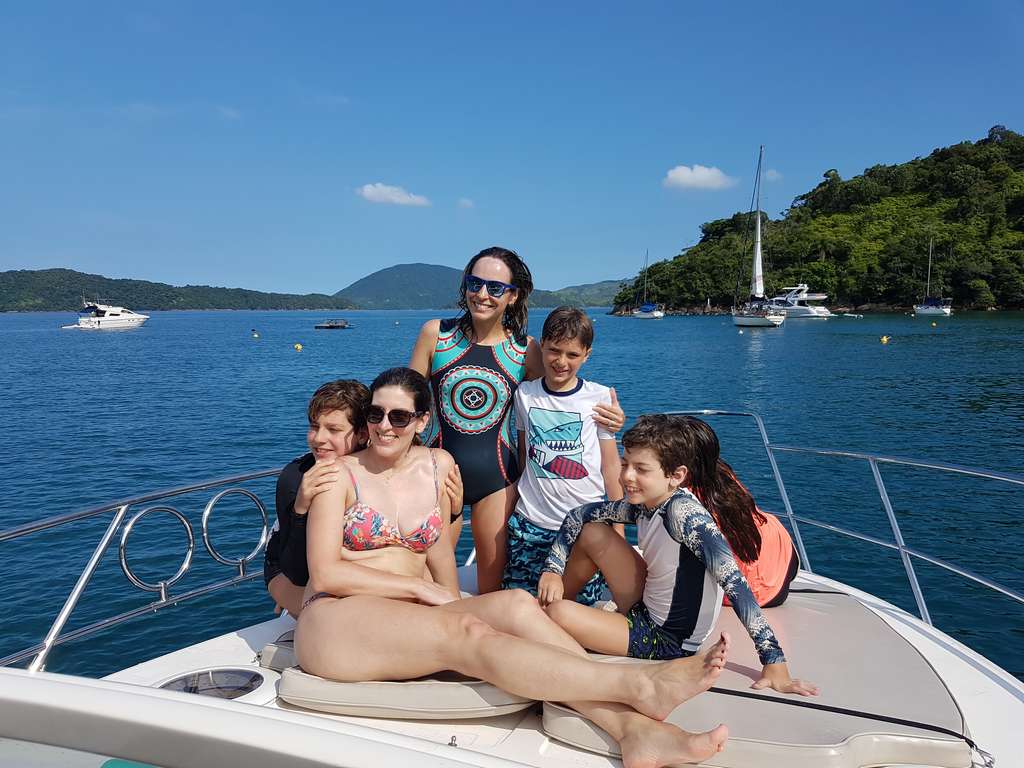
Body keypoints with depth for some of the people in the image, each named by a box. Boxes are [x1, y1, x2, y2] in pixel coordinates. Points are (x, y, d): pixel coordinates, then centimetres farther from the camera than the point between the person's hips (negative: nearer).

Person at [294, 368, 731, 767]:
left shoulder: (437, 465, 11)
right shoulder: (341, 474, -2)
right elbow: (325, 574, -8)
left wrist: (454, 608, 0)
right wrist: (422, 588, -11)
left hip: (406, 623, 4)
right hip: (335, 621, -4)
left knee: (516, 606, -24)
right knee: (466, 635, -31)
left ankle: (634, 727, -37)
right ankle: (642, 685, -38)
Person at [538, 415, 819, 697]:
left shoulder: (682, 510, -28)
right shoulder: (642, 505, -5)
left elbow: (735, 583, -32)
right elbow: (578, 515, 6)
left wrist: (774, 662, -35)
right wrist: (553, 570, -6)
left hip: (669, 641, -7)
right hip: (647, 611, 8)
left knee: (558, 613, -23)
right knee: (592, 532, 0)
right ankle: (558, 597, 16)